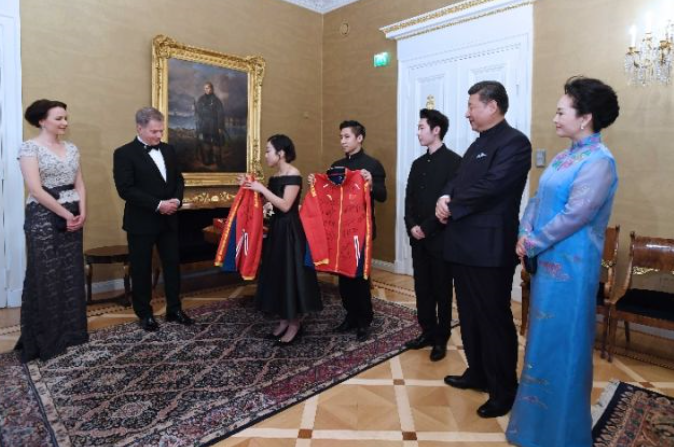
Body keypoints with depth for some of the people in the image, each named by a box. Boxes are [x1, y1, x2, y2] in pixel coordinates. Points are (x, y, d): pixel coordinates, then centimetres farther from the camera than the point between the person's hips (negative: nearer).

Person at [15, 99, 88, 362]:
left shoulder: (71, 148, 12)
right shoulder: (30, 147, -7)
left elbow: (79, 184, 10)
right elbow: (35, 189, -15)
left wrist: (82, 212, -5)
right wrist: (66, 214, -14)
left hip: (73, 218, 6)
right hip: (44, 218, -6)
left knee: (72, 275, 10)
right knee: (45, 277, 1)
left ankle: (70, 332, 22)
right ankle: (44, 339, 14)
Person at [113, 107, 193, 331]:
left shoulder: (168, 150, 9)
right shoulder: (124, 153, -10)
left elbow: (178, 179, 12)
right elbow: (125, 189, -18)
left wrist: (176, 200, -8)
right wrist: (158, 205, -21)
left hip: (169, 220, 6)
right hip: (141, 222, -5)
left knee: (173, 264, 11)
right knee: (141, 269, 7)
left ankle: (174, 309, 25)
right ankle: (144, 313, 22)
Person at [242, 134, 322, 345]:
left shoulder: (293, 175, -13)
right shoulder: (275, 176, 12)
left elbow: (285, 205, -21)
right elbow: (271, 203, 12)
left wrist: (262, 189, -17)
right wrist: (251, 187, 5)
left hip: (290, 231, -9)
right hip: (276, 229, 9)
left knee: (290, 274, -2)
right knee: (277, 274, 12)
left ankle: (294, 325, 11)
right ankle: (284, 321, 23)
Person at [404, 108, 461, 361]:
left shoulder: (453, 162, -8)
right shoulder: (418, 164, 14)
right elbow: (409, 199, 12)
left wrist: (427, 228, -15)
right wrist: (411, 226, -4)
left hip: (440, 238, -6)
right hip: (418, 238, 6)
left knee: (442, 290, 6)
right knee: (422, 288, 12)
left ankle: (441, 339, 19)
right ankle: (427, 332, 26)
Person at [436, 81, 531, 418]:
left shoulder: (514, 141, -11)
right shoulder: (478, 144, 19)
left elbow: (489, 188, -23)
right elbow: (458, 180, 15)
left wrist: (451, 207, -11)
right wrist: (445, 198, -7)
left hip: (489, 248, -9)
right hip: (465, 245, 9)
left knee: (494, 319, 2)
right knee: (470, 315, 18)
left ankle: (503, 391, 19)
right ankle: (478, 373, 35)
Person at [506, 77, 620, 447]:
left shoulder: (599, 161, -15)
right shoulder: (563, 158, 11)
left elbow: (574, 215, -21)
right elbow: (538, 199, 11)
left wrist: (533, 244, -13)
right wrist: (525, 233, -5)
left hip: (570, 264, -8)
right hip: (547, 260, 9)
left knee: (562, 342, 4)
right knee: (545, 338, 19)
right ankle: (542, 412, 38)